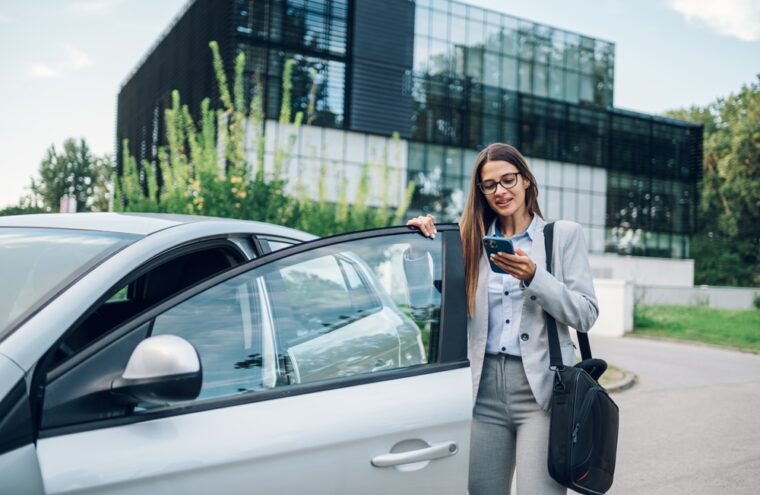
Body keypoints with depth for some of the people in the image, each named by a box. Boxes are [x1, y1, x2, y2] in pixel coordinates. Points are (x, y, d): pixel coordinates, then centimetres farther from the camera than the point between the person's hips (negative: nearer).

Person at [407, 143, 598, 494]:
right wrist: (426, 238, 0)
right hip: (485, 387, 3)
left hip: (540, 386, -3)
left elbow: (586, 315, -2)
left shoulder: (563, 234, 5)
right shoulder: (473, 239, 13)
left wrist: (534, 277, -15)